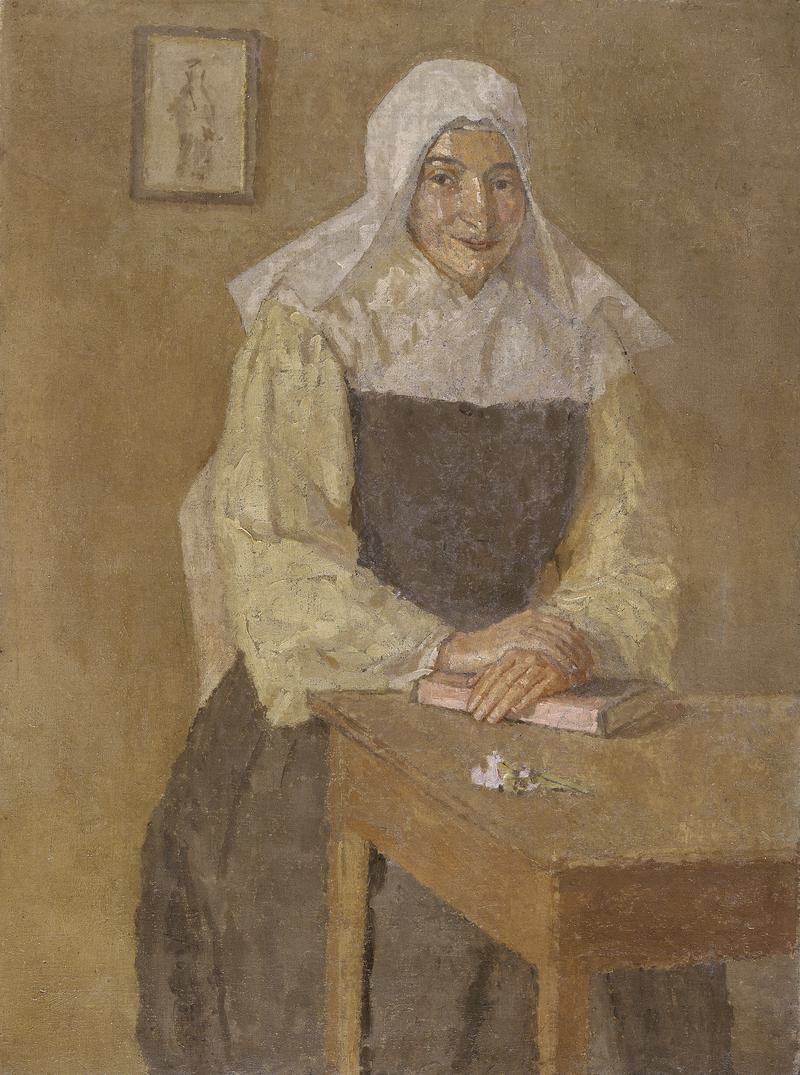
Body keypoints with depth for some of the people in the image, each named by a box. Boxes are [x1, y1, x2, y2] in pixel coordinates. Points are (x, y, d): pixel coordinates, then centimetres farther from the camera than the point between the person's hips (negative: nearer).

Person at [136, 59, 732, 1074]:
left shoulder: (575, 344, 5)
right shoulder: (311, 327, -5)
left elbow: (627, 554, 3)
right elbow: (275, 556, -11)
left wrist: (567, 638, -19)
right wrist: (450, 645, -19)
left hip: (519, 691, 3)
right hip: (336, 697, -3)